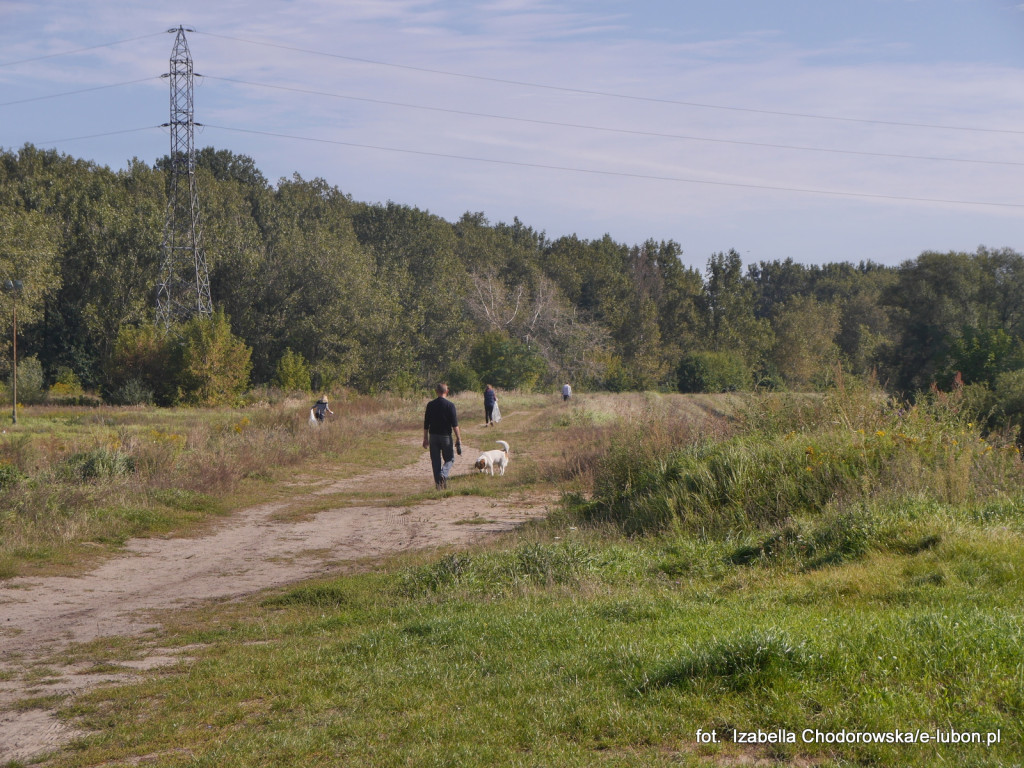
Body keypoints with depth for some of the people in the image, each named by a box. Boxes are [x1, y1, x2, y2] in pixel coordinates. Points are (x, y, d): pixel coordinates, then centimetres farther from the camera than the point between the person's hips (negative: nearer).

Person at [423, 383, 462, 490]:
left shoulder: (430, 405, 2)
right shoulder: (450, 405, -8)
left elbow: (426, 424, 5)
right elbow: (455, 424, -10)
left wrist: (425, 438, 13)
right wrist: (458, 438, -6)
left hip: (433, 436, 3)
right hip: (446, 436, -3)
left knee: (435, 461, 8)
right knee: (449, 459, 11)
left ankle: (438, 484, 6)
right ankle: (443, 474, -16)